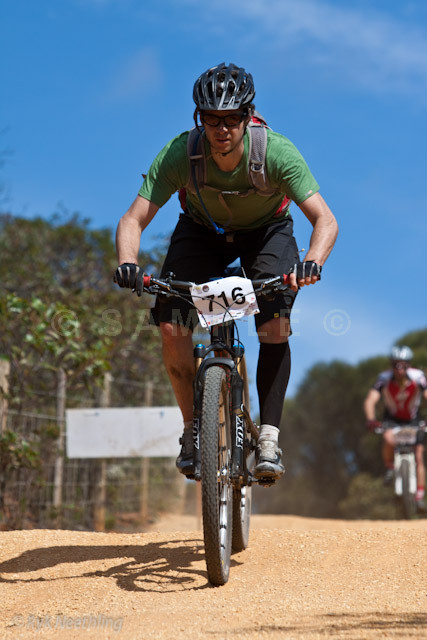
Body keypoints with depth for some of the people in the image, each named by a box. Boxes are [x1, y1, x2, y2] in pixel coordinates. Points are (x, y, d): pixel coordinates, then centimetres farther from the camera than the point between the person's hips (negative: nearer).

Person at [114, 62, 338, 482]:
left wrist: (313, 261, -58)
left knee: (275, 326, -24)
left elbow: (325, 220, -38)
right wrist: (127, 262, -50)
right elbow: (133, 219, -30)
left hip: (266, 231, -1)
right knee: (172, 328, -18)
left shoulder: (277, 152, -33)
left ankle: (268, 436, -14)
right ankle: (193, 428, 1)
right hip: (201, 231, 1)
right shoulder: (179, 153, -30)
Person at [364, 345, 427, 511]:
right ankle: (389, 467, -5)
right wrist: (370, 419, -51)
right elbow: (370, 401, -32)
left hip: (413, 421, 1)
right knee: (389, 439, -34)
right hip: (392, 420, -1)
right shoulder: (384, 378, -24)